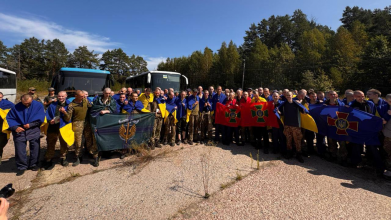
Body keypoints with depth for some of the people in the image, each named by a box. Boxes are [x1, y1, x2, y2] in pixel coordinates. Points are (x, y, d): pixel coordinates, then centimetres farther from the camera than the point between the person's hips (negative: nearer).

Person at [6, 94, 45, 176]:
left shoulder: (38, 105, -5)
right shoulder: (16, 107, -2)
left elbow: (40, 118, -8)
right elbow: (9, 118, 1)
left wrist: (30, 124, -18)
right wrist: (15, 127, -14)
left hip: (33, 130, -1)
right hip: (19, 131, 1)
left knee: (35, 148, 7)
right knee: (19, 149, 3)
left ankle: (33, 164, 25)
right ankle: (21, 167, 19)